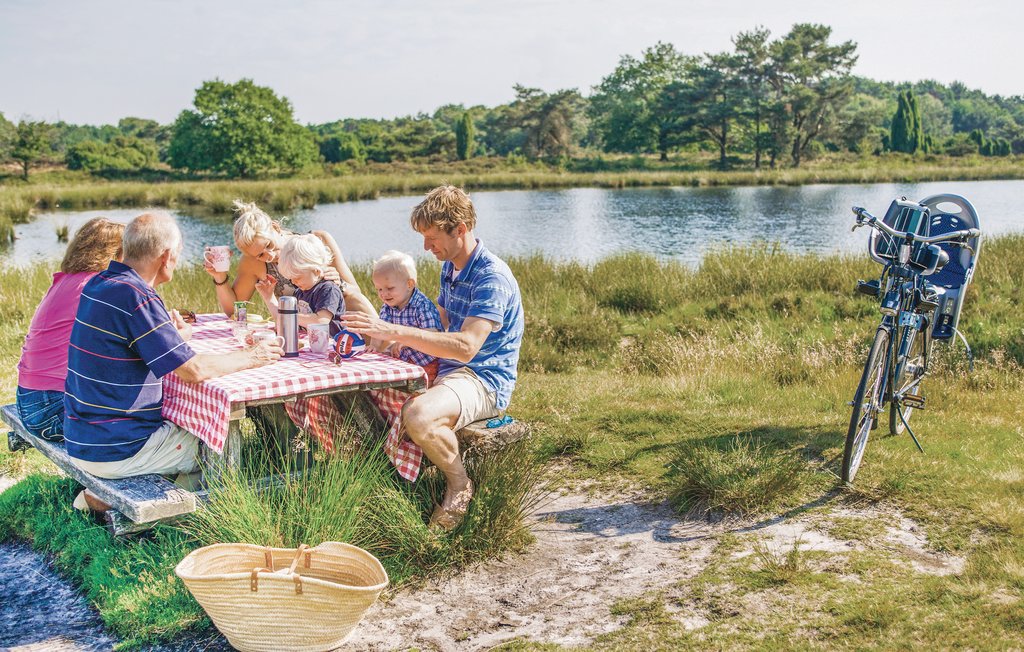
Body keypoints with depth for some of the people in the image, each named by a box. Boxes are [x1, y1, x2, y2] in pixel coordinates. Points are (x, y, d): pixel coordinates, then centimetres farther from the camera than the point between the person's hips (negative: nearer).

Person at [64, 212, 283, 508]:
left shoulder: (99, 283, 6)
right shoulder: (136, 297, -23)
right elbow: (194, 370, -23)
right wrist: (251, 357, -9)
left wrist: (174, 336, 30)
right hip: (115, 450, -9)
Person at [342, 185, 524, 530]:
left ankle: (460, 484, -9)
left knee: (419, 415, -36)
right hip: (447, 371, 9)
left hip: (485, 382, -9)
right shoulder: (450, 268, 12)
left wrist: (395, 331, -35)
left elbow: (466, 346, -31)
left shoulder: (492, 277, -20)